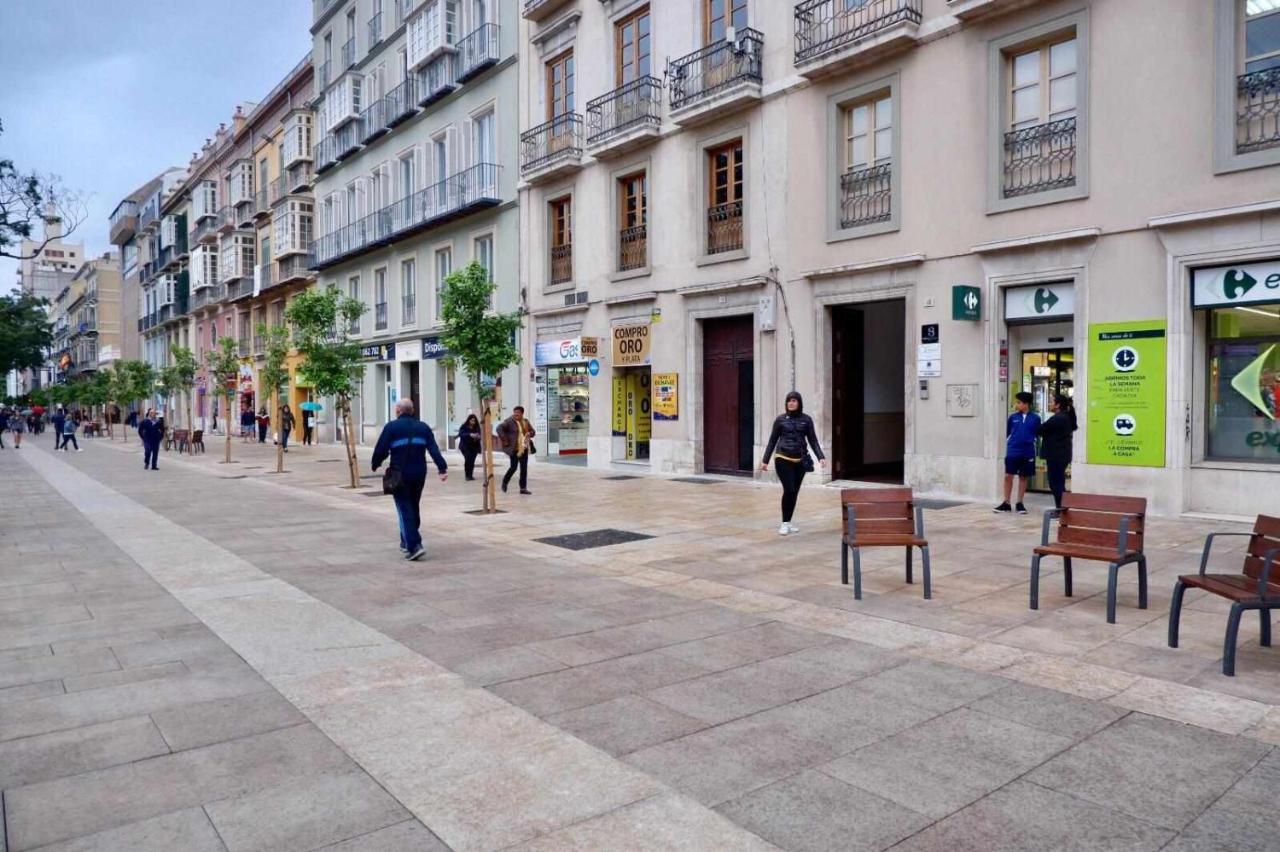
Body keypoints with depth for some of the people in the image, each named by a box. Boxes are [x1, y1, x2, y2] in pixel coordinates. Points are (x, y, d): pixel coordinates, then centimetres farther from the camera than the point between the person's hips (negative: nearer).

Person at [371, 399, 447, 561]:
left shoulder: (391, 427, -3)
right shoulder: (423, 427, 9)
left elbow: (381, 450, -7)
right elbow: (434, 450, -1)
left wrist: (376, 465, 10)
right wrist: (443, 468, -8)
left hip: (399, 474, -4)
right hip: (419, 474, 4)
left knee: (405, 509, -3)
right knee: (413, 508, 19)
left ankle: (414, 545, -16)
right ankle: (406, 543, 31)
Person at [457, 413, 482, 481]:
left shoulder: (477, 428, 3)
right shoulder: (464, 426, -5)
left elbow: (479, 436, 3)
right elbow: (461, 434, -18)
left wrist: (478, 437, -22)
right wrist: (470, 435, -32)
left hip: (474, 447, 3)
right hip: (465, 446, -3)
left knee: (472, 461, -2)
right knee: (468, 459, -19)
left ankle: (470, 475, 14)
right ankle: (468, 475, -9)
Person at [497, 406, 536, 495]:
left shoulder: (526, 422, 11)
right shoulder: (509, 421, -9)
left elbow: (533, 431, 21)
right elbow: (499, 428, -18)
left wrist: (529, 433, -3)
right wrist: (504, 440, -19)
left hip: (524, 448, 6)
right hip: (514, 448, -6)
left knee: (524, 468, 5)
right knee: (514, 467, -3)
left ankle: (523, 488, 12)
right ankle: (505, 482, 23)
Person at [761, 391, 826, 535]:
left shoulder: (806, 419, 4)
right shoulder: (781, 419, 1)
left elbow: (813, 440, 4)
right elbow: (772, 441, 5)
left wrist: (821, 457, -10)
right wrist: (765, 460, 3)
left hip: (800, 461, 2)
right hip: (783, 459, -2)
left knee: (795, 492, 8)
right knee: (789, 490, -9)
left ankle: (789, 522, 20)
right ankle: (784, 523, 3)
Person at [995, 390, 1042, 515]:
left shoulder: (1035, 418, -4)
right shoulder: (1012, 417, -1)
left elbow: (1037, 434, 5)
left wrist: (1028, 442, -1)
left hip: (1027, 453, -1)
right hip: (1012, 452, 1)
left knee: (1023, 477, 9)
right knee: (1008, 476, -1)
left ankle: (1019, 504, 18)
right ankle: (1006, 503, 9)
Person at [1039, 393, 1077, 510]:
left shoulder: (1057, 418, -18)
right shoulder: (1067, 417, 12)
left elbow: (1042, 430, -15)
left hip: (1055, 455, -10)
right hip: (1062, 454, 10)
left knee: (1055, 483, -5)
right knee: (1059, 482, 15)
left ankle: (1059, 507, -3)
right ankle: (1061, 507, 18)